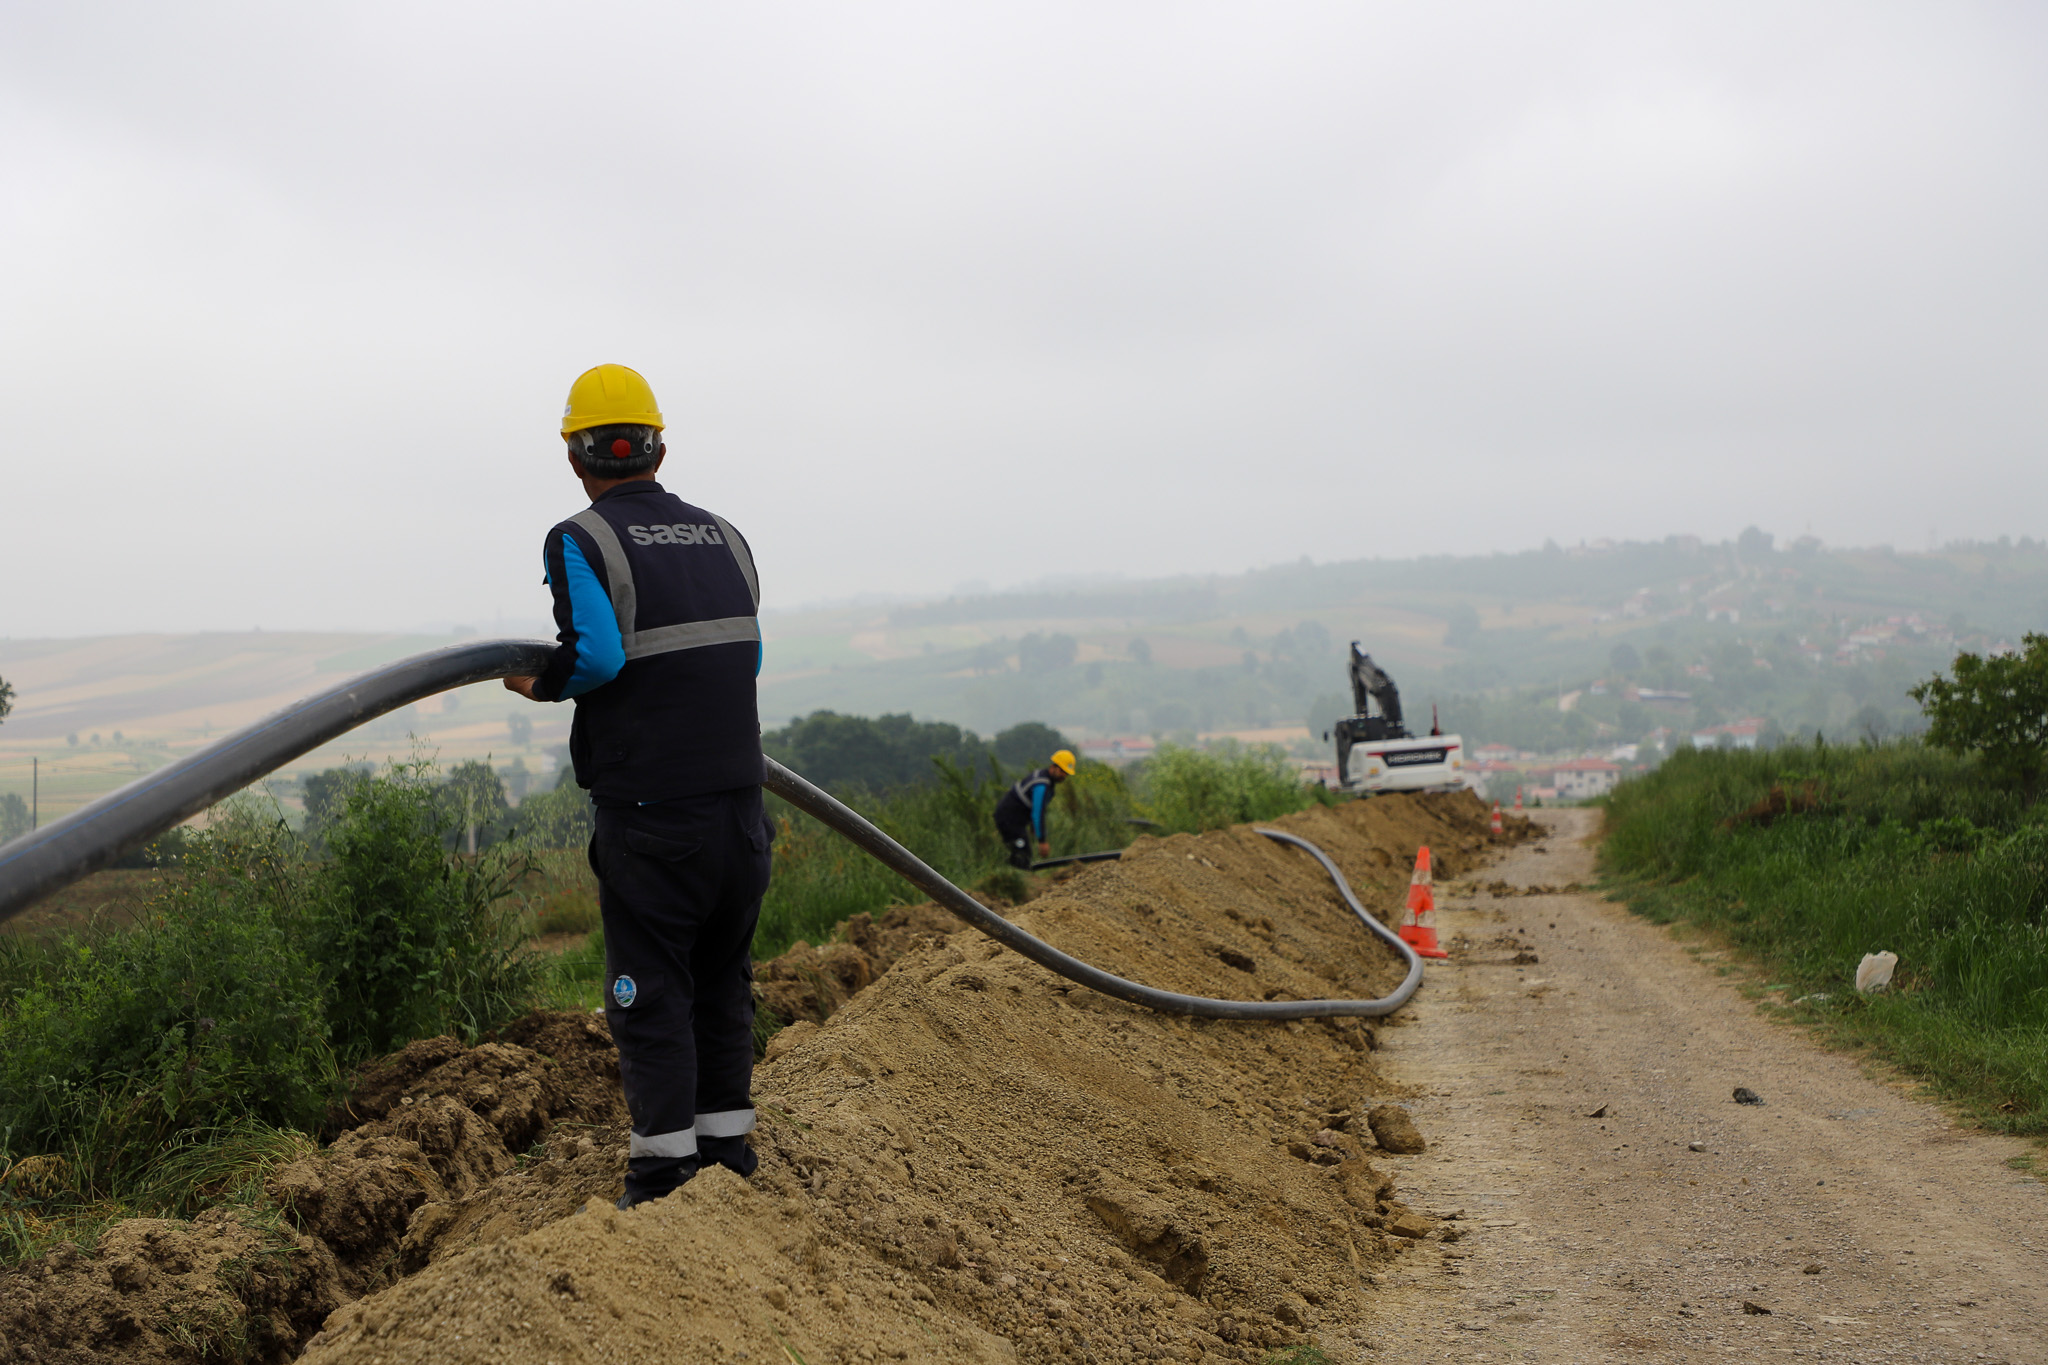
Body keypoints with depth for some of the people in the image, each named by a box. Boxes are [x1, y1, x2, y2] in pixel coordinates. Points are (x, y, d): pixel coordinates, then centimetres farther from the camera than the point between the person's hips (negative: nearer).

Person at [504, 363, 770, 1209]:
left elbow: (597, 654, -21)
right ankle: (728, 1157, 20)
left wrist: (541, 684, -3)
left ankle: (664, 1178, 2)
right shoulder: (725, 538, 11)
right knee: (722, 983, 15)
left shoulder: (580, 543, -7)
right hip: (739, 803, 5)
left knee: (651, 995, 1)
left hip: (650, 814, -5)